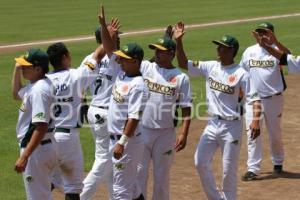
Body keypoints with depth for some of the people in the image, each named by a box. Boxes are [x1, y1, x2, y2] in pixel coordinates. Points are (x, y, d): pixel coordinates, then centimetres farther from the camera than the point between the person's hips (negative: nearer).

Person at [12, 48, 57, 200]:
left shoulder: (39, 90, -22)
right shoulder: (33, 86, 9)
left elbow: (41, 127, -27)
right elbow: (17, 94, 32)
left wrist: (24, 157, -30)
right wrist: (17, 69, 17)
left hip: (37, 149, -10)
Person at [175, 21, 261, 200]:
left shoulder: (241, 74, -11)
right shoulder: (210, 67, 3)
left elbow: (254, 98, -15)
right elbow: (184, 64, 4)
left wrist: (256, 120, -30)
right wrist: (179, 41, -8)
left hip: (232, 126, -5)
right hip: (212, 124, 5)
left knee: (229, 170, 2)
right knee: (201, 162, 2)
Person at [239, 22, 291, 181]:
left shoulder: (276, 50, -7)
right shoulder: (249, 51, 4)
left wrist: (274, 41, -43)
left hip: (273, 99, -2)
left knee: (275, 133, 11)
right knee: (252, 134, -2)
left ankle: (278, 163, 32)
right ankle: (253, 169, 0)